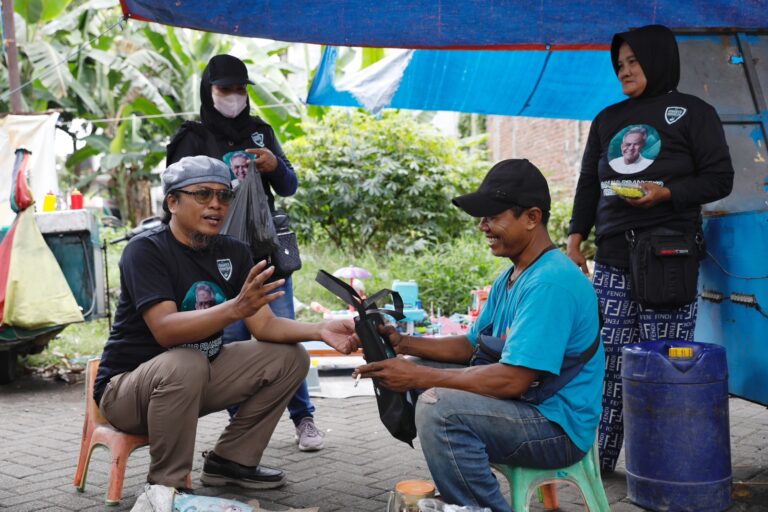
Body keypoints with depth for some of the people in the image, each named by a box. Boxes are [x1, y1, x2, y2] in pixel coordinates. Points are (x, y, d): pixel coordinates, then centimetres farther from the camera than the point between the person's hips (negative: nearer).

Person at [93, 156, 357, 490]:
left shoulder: (233, 253, 1)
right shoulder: (145, 250, -19)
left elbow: (264, 325, -4)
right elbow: (165, 330, -32)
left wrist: (320, 330, -22)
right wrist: (235, 308, -46)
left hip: (197, 381, 7)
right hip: (127, 386, -7)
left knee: (289, 357, -3)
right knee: (186, 364, -38)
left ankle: (230, 461, 8)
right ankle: (165, 486, -18)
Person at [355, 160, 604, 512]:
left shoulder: (551, 282, -22)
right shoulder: (510, 279, 11)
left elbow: (512, 380, -27)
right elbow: (471, 346, 16)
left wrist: (420, 377, -22)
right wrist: (403, 343, 1)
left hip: (559, 427, -10)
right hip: (527, 405, 10)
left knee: (438, 406, -28)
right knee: (417, 369, 11)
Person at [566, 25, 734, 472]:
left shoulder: (693, 113, 5)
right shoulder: (608, 119, 18)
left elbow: (720, 178, 0)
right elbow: (588, 184, 19)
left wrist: (666, 192, -15)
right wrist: (576, 239, 9)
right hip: (612, 259, 4)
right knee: (606, 360, 0)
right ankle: (599, 456, 7)